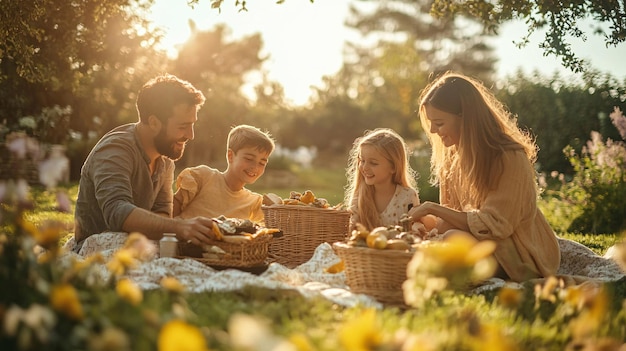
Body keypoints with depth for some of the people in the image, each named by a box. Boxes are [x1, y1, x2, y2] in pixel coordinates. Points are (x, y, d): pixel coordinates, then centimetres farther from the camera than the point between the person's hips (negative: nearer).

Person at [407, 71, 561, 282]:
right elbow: (453, 214, 7)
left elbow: (494, 225, -23)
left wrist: (433, 208, -24)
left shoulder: (509, 159, -20)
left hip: (522, 258, -6)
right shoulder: (452, 156, 2)